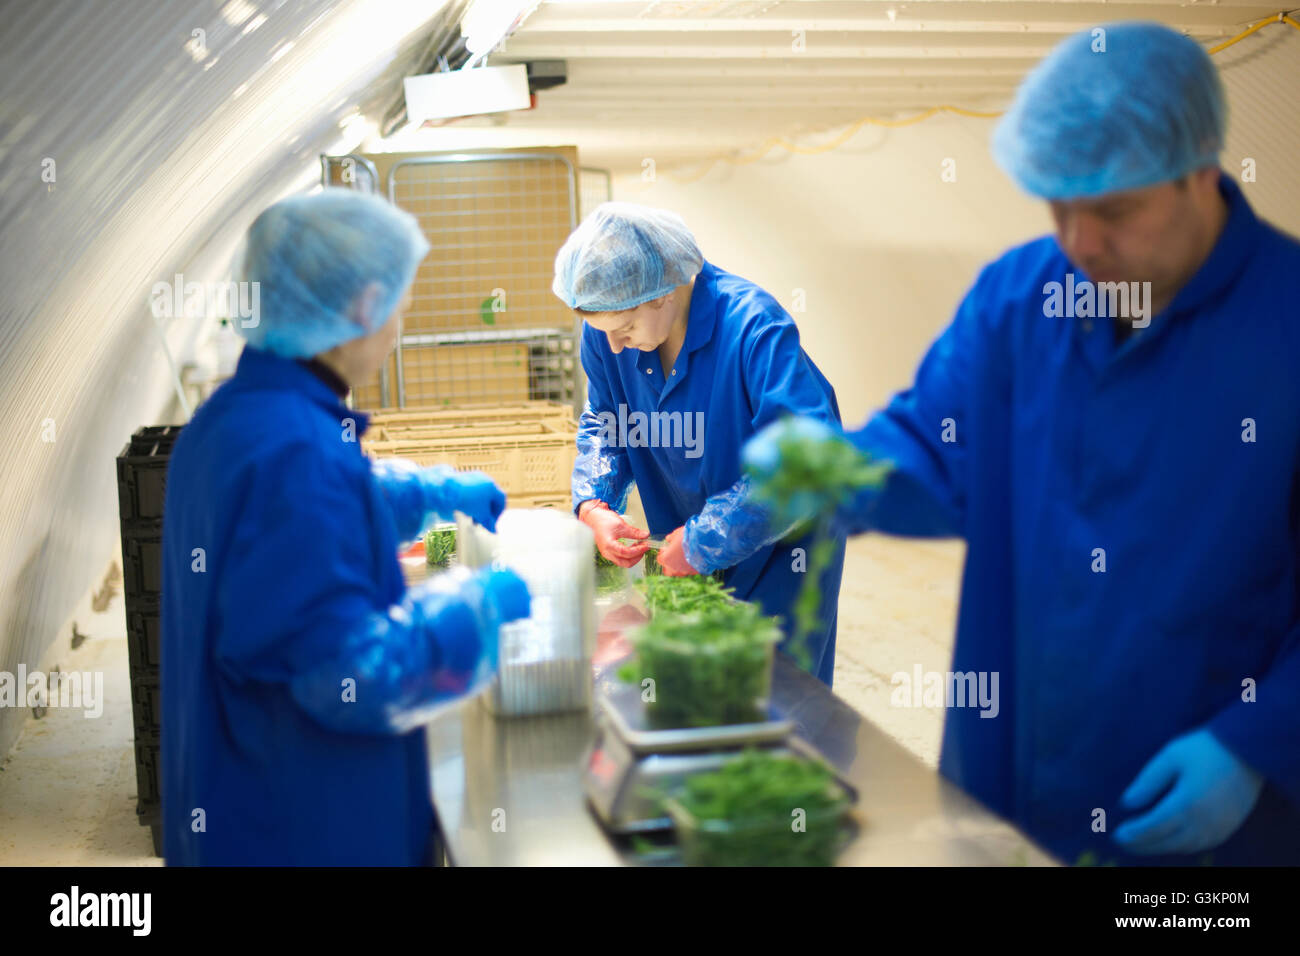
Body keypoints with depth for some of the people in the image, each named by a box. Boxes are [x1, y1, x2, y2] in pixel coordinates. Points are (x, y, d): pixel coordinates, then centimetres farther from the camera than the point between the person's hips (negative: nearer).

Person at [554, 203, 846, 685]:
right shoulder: (606, 329, -11)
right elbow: (604, 424, 5)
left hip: (780, 541, -5)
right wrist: (593, 507, -15)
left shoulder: (756, 329, -30)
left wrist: (702, 543, -31)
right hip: (684, 550, 5)